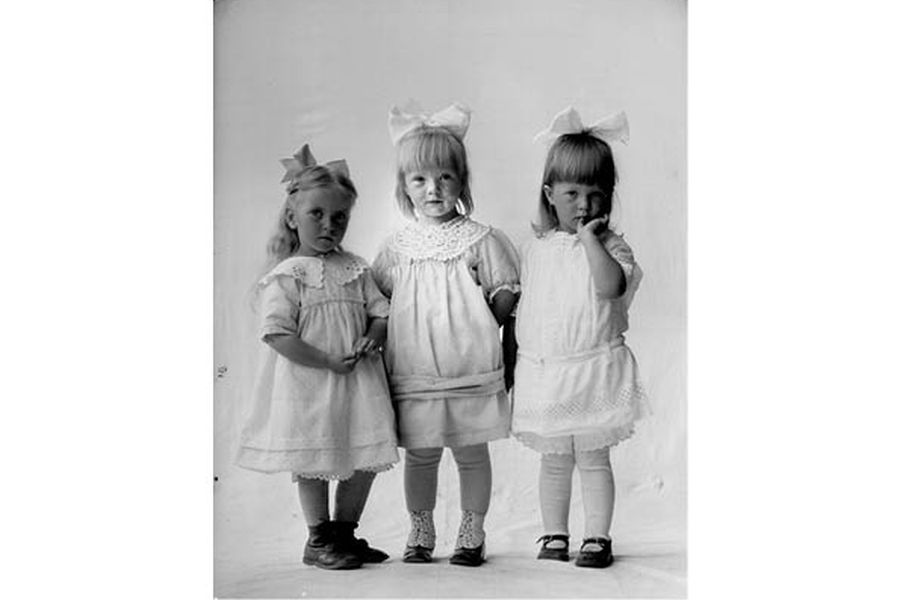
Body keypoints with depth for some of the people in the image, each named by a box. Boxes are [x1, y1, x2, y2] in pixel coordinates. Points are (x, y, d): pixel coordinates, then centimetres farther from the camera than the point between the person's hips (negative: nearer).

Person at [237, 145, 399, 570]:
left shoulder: (356, 269, 8)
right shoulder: (286, 276, -8)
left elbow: (380, 312, 11)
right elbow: (278, 335, -16)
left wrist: (372, 339, -11)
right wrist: (328, 362, -20)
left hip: (359, 380, 5)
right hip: (307, 384, -5)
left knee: (366, 460, 9)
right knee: (313, 463, 4)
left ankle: (344, 531, 28)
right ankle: (318, 540, 20)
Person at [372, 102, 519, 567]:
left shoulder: (480, 241, -2)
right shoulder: (397, 248, 5)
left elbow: (506, 294, 0)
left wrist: (479, 326, -11)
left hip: (470, 371, -2)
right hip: (413, 373, 2)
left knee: (471, 452, 8)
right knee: (419, 455, 10)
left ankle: (471, 534, 23)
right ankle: (420, 533, 26)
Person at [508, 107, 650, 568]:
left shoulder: (610, 245, -4)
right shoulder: (534, 249, 7)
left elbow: (610, 285, -26)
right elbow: (520, 305, 14)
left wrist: (589, 237, -21)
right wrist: (512, 358, 13)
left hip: (594, 369, -3)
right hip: (542, 370, 3)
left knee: (593, 459, 4)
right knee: (554, 461, 13)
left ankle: (597, 537, 16)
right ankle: (554, 535, 25)